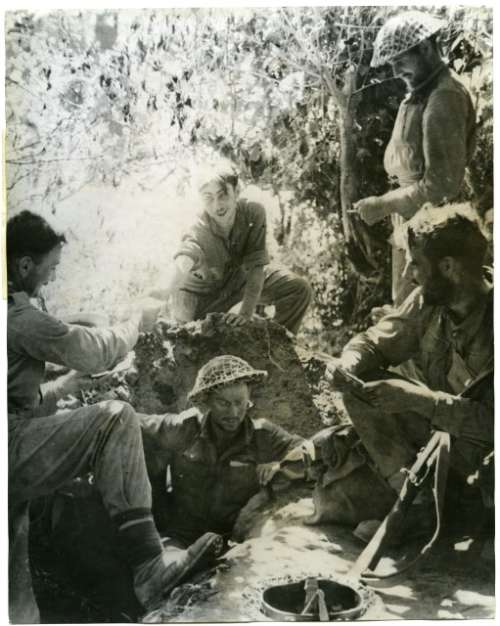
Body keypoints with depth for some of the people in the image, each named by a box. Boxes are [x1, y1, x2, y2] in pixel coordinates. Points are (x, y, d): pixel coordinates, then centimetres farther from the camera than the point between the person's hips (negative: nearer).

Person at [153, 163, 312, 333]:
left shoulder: (254, 213, -27)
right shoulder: (199, 232, -38)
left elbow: (256, 264, -26)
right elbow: (184, 262, -60)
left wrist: (246, 313, -31)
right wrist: (169, 291, -81)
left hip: (241, 275, 3)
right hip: (206, 289, -3)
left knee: (300, 289, -9)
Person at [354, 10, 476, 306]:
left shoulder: (444, 99, -20)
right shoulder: (423, 90, 9)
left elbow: (442, 184, -23)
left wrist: (383, 205, -20)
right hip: (411, 218, 9)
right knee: (406, 301, 18)